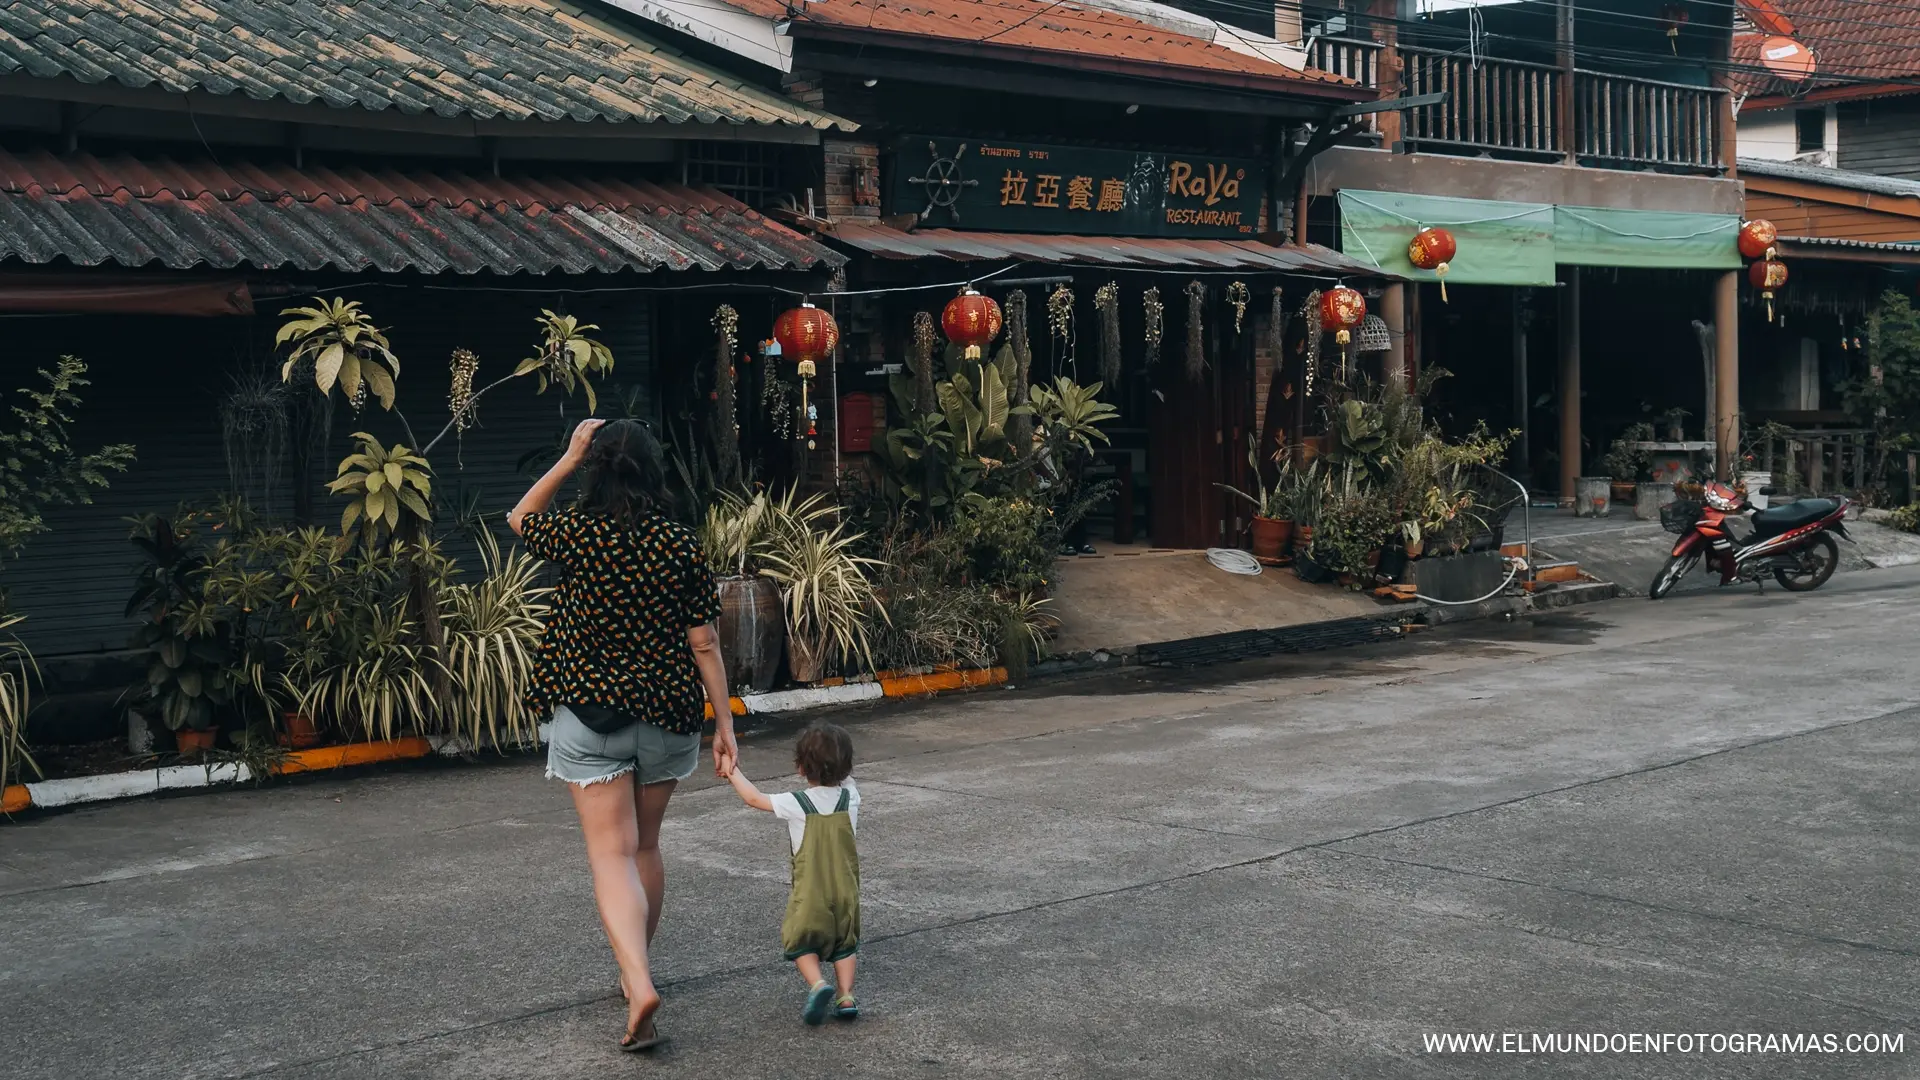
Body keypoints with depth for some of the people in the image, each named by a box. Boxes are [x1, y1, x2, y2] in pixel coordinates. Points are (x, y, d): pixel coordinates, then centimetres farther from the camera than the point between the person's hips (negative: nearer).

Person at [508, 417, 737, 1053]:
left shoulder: (577, 536, -9)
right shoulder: (682, 546, -5)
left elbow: (520, 518, 15)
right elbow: (704, 645, -2)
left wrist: (570, 458, 10)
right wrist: (724, 722, 5)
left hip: (590, 716, -3)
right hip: (668, 716, 3)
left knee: (612, 854, -5)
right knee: (645, 845, 20)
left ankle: (640, 985, -23)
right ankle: (634, 969, 34)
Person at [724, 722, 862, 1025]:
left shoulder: (795, 804, -13)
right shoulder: (850, 798, -4)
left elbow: (754, 798, 0)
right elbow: (846, 781, 23)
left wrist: (734, 773, 13)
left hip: (810, 893, -3)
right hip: (846, 890, 3)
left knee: (801, 943, 13)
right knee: (844, 944, 19)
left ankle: (818, 984, -10)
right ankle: (846, 997, 8)